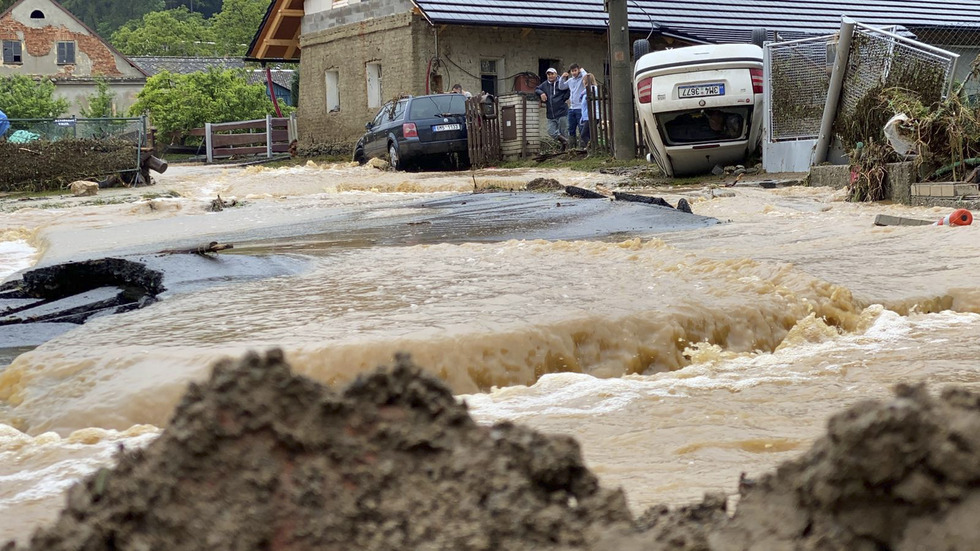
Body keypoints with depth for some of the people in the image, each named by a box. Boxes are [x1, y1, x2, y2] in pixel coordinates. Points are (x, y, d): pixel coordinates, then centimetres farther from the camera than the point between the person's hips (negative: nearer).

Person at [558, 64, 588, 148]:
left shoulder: (582, 79, -6)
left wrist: (582, 70, -10)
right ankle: (572, 146, 20)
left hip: (580, 108, -7)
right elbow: (561, 87, 25)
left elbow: (586, 77, -29)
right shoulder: (570, 80, 14)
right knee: (571, 129, 12)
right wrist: (562, 77, 9)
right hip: (571, 108, 7)